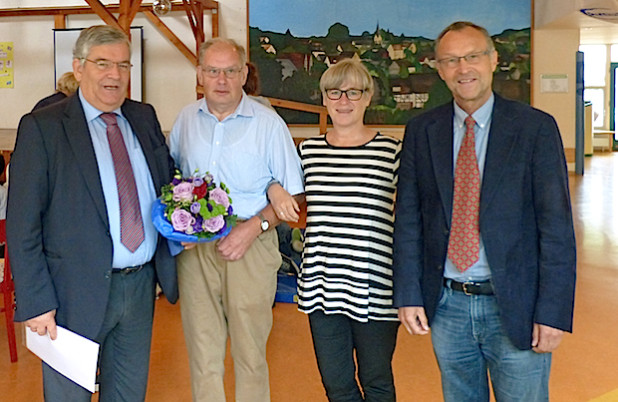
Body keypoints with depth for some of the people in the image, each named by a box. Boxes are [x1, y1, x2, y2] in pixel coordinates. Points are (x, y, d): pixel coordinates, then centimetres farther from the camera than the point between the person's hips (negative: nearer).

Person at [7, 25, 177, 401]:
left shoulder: (144, 118, 7)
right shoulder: (41, 128, -9)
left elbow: (168, 180, 20)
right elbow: (23, 225, -11)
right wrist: (36, 301, -15)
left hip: (141, 285, 5)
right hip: (76, 293, -5)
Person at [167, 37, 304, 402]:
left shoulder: (268, 123, -2)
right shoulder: (186, 119, 9)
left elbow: (291, 194, -2)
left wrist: (255, 226, -14)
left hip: (250, 248, -3)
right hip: (194, 246, 3)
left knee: (250, 351, 4)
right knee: (202, 351, 9)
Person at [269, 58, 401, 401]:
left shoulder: (392, 152, -3)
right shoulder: (308, 150, 7)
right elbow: (290, 201, 21)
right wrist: (274, 190, 0)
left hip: (375, 290, -3)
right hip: (321, 287, 3)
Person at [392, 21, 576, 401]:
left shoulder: (536, 127, -5)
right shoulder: (421, 131, 3)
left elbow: (557, 224, -7)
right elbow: (408, 219, 4)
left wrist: (553, 312, -11)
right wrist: (408, 295, -2)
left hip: (514, 306, -2)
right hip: (446, 303, 3)